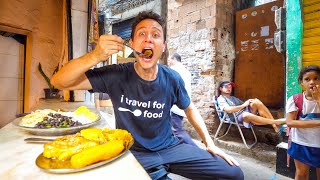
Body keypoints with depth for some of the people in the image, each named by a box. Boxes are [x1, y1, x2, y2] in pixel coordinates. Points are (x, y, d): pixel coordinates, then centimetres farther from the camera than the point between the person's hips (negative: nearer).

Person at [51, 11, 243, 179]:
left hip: (170, 146, 3)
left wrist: (209, 143, 2)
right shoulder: (116, 75, -16)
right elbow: (59, 81, -15)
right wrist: (96, 56, -32)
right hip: (134, 153, -2)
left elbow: (189, 108, 6)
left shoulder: (172, 79, -10)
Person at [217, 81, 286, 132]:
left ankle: (275, 125, -20)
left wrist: (249, 102, -2)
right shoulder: (221, 99, 0)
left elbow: (244, 105, 20)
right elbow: (229, 110, -17)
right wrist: (244, 105, -13)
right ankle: (276, 122, -28)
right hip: (237, 117, -7)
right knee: (246, 114, -40)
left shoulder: (233, 98, 27)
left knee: (256, 101, -19)